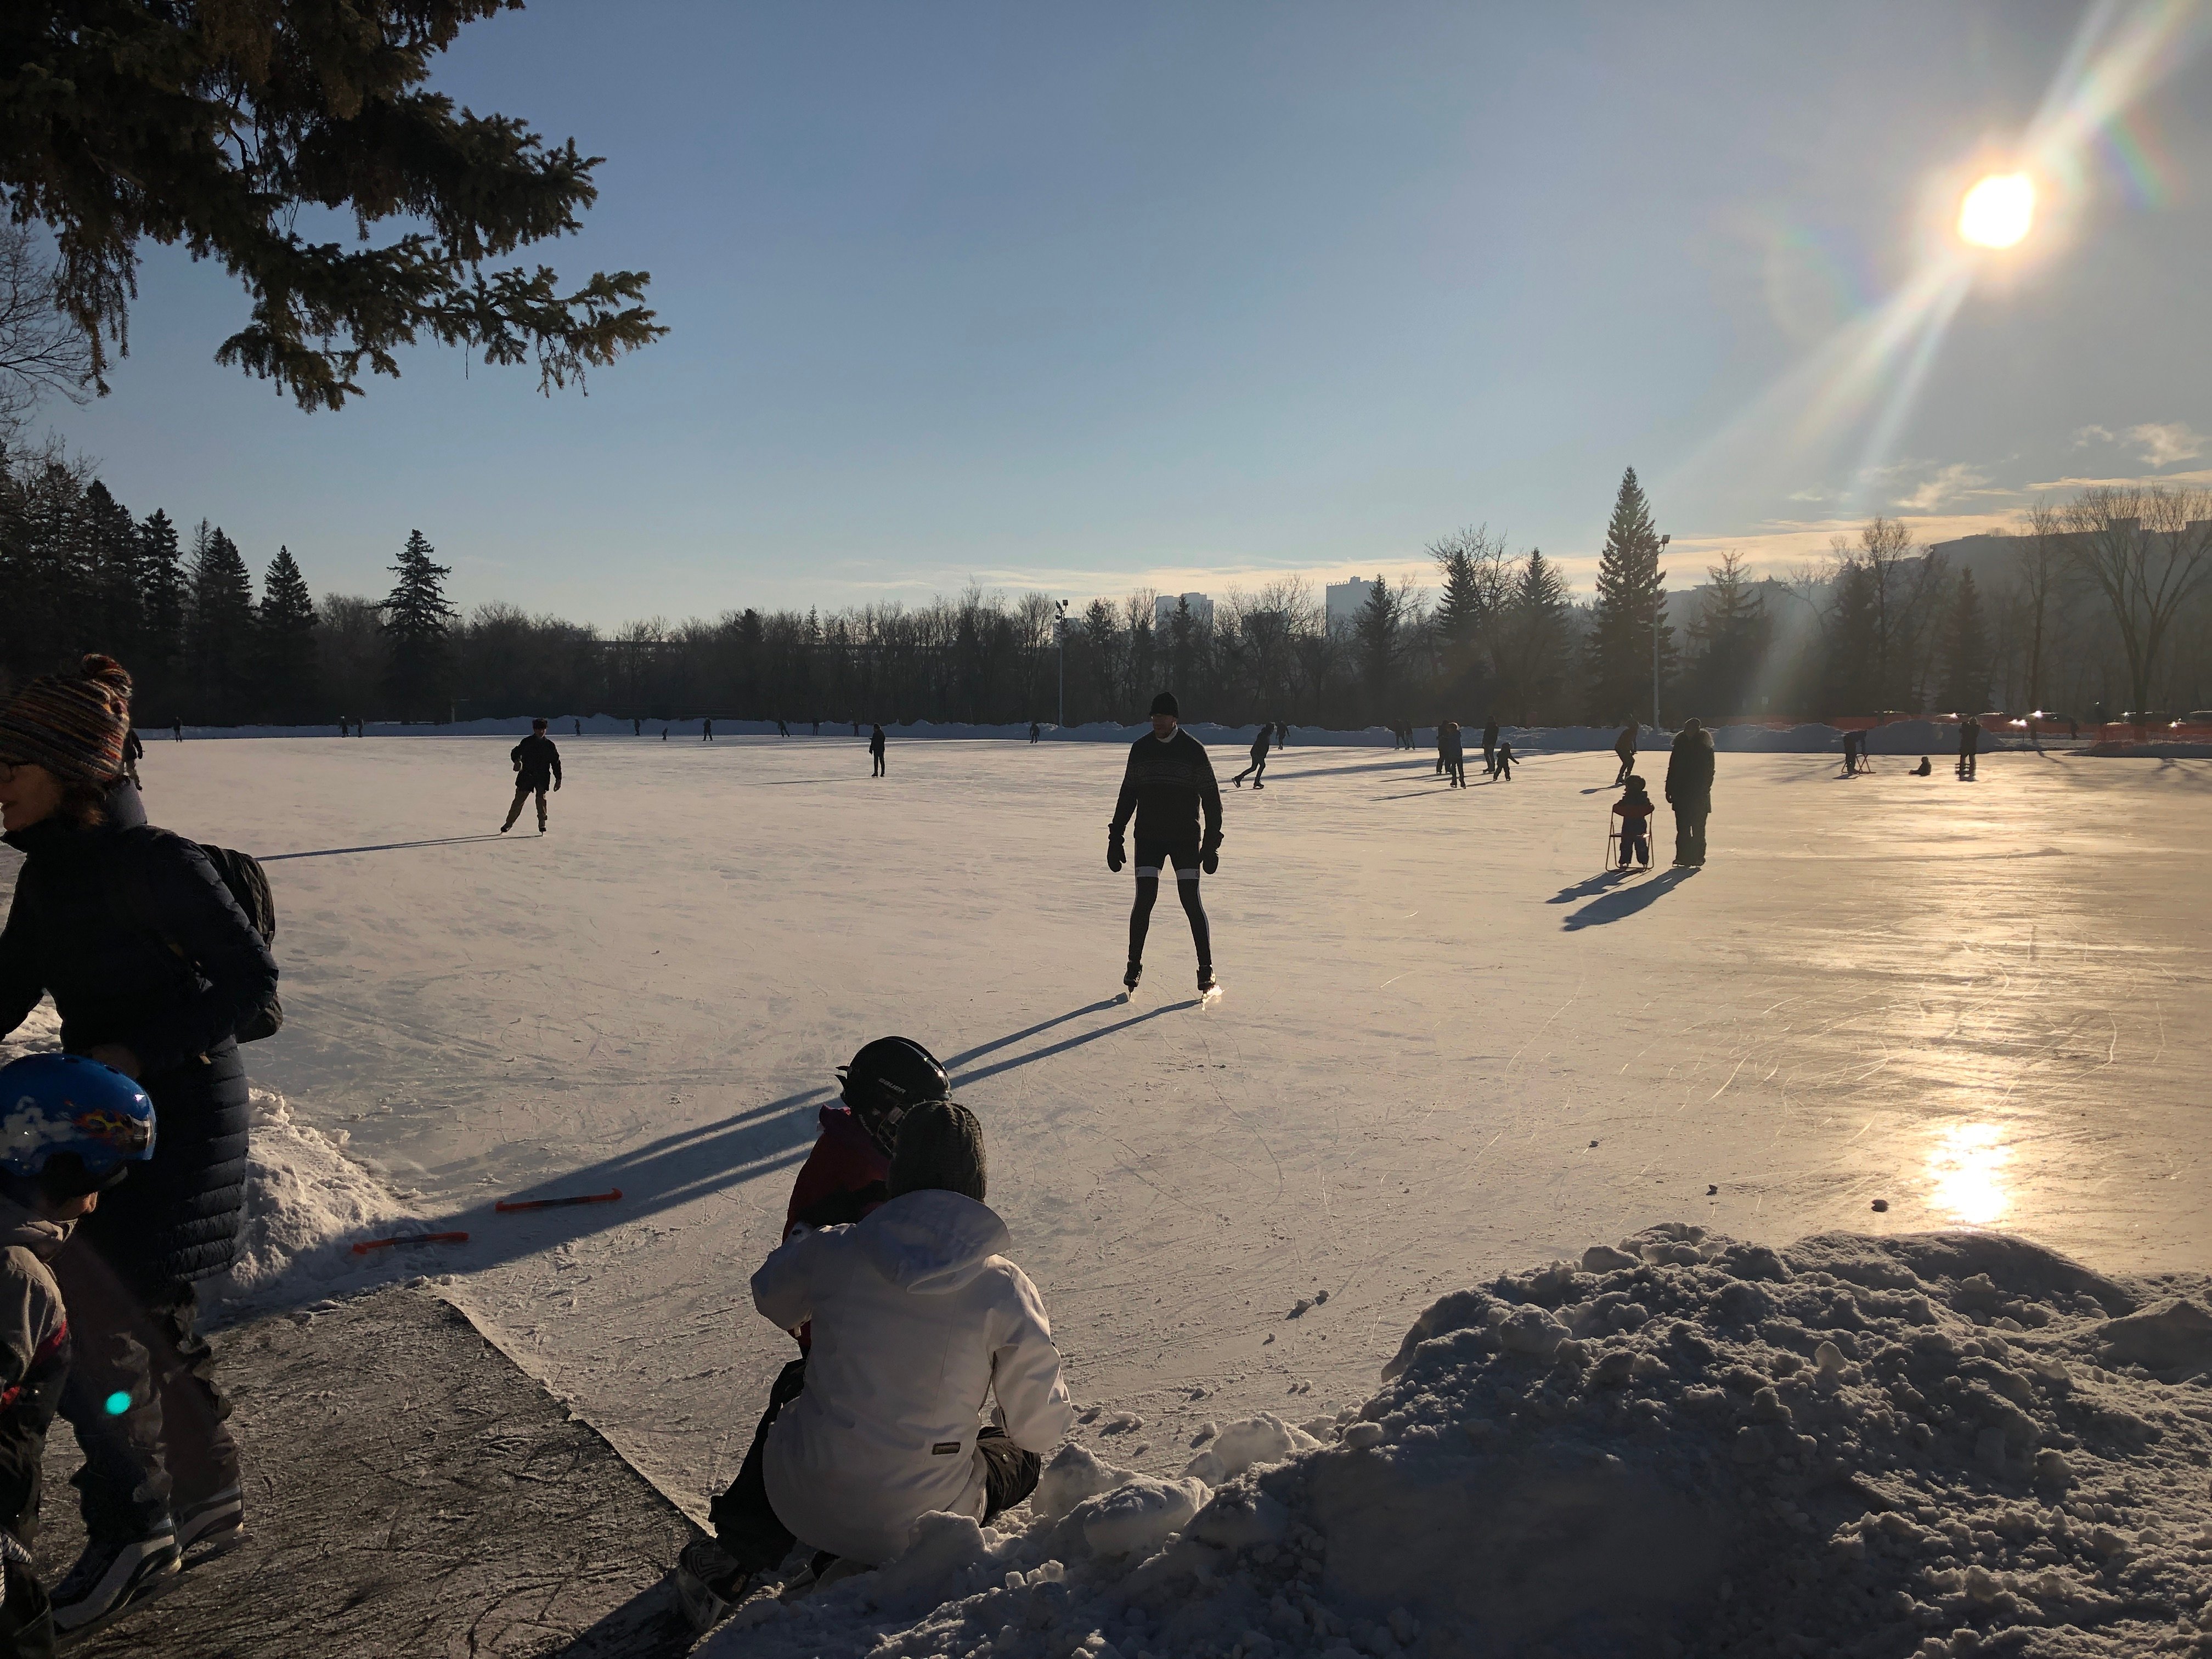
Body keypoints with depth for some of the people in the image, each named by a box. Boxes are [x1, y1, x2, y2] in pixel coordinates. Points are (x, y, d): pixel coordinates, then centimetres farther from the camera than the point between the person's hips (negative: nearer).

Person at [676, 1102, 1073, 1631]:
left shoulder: (829, 1251, -11)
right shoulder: (1005, 1290, -17)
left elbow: (772, 1300, 13)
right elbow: (1042, 1429, -8)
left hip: (802, 1501, 3)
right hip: (915, 1521, -2)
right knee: (1021, 1456, 25)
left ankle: (733, 1556, 22)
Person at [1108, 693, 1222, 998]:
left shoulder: (1193, 750, -3)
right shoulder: (1140, 749, 6)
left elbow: (1211, 798, -2)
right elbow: (1128, 794, 12)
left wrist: (1212, 843, -7)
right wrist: (1115, 837, 9)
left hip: (1185, 837, -2)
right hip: (1148, 836, 2)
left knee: (1191, 901, -5)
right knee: (1145, 899, -4)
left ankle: (1206, 970, 4)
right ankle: (1134, 965, 11)